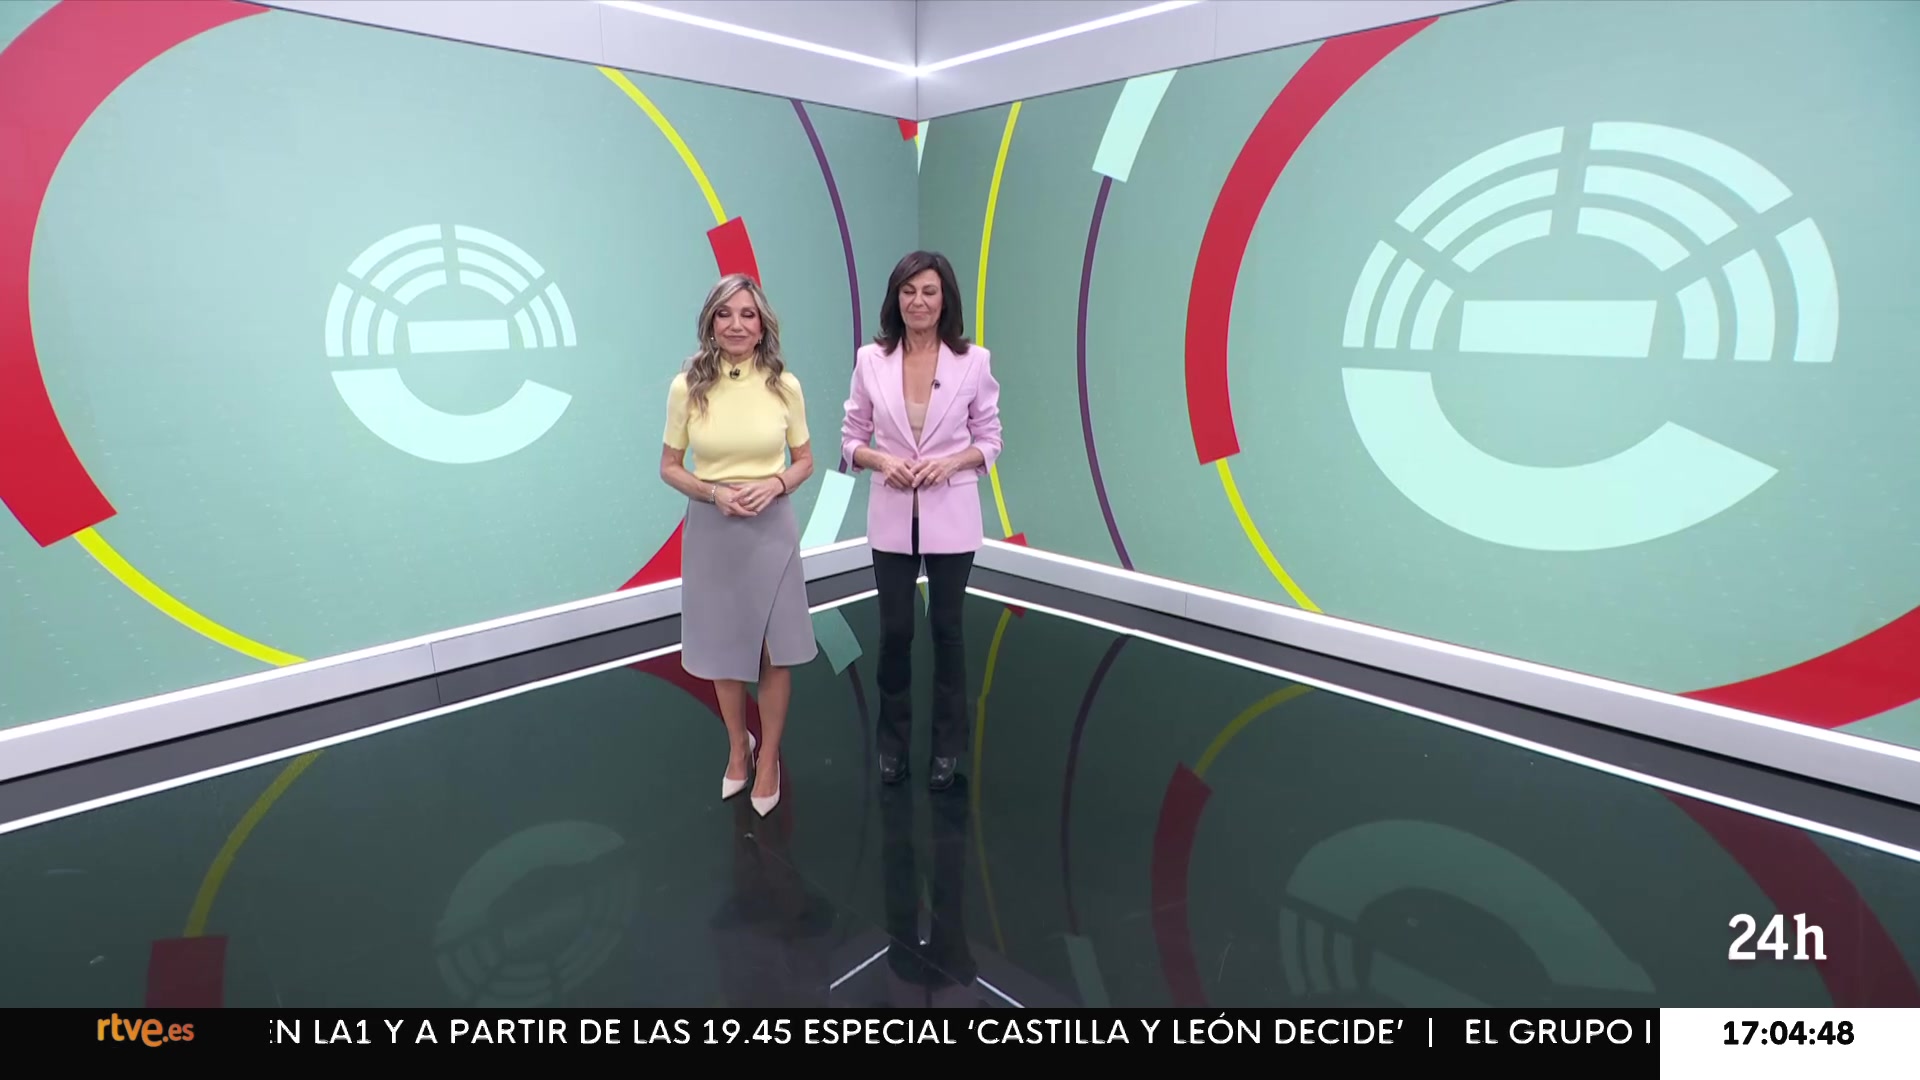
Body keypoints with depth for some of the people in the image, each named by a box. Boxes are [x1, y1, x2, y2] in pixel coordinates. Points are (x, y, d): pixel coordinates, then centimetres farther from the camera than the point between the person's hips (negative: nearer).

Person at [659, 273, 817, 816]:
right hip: (711, 529, 1)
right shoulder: (688, 386, -6)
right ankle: (737, 747, 38)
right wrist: (716, 493, -15)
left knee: (774, 650, 6)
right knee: (723, 648, 14)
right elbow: (669, 467, 2)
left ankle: (768, 757, 27)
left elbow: (805, 461, 5)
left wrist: (776, 484, -15)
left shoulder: (784, 385, -5)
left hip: (771, 528, 0)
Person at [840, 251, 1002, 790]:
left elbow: (990, 441, 1)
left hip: (951, 516, -1)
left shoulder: (974, 360, -5)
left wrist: (950, 462, -16)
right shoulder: (871, 359, -2)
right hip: (892, 517, 1)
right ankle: (892, 741, 29)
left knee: (946, 629, 9)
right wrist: (882, 461, -15)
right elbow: (851, 438, 5)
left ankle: (946, 745, 27)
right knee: (894, 631, 8)